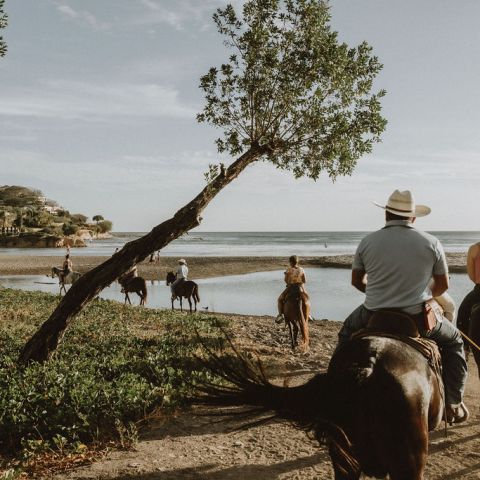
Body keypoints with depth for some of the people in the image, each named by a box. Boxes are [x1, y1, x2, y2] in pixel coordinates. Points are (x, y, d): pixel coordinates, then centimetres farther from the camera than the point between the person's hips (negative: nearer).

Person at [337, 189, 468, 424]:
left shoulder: (368, 242, -3)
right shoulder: (431, 243, -4)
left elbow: (357, 281, 8)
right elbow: (442, 285, 5)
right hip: (418, 319, 0)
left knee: (347, 332, 32)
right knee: (454, 340, 27)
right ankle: (454, 404, 24)